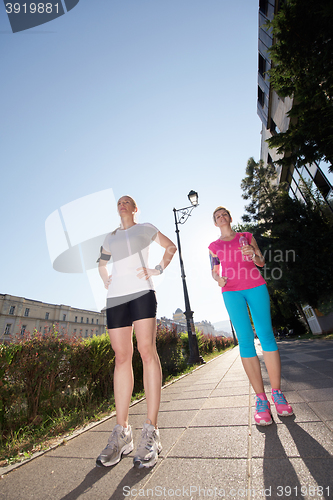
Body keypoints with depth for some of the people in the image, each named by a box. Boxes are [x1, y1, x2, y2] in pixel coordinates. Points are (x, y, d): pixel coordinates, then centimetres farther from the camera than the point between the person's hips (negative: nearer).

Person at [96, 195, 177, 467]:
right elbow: (101, 262, 38)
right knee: (122, 357, 1)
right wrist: (105, 280, 18)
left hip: (141, 291, -3)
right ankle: (122, 432, 10)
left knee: (147, 351, -11)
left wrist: (159, 269, 5)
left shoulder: (146, 228, 18)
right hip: (116, 295, 4)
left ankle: (151, 432, -3)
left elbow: (171, 247, 20)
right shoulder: (110, 237, 26)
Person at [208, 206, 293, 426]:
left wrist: (252, 253, -9)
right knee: (245, 340, -5)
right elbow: (214, 271, 14)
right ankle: (261, 398, 3)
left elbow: (261, 262, 12)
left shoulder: (247, 236, 17)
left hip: (256, 286, 1)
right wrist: (219, 279, -8)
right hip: (231, 291, 0)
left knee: (266, 335, -5)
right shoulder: (214, 246, 16)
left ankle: (277, 392, 9)